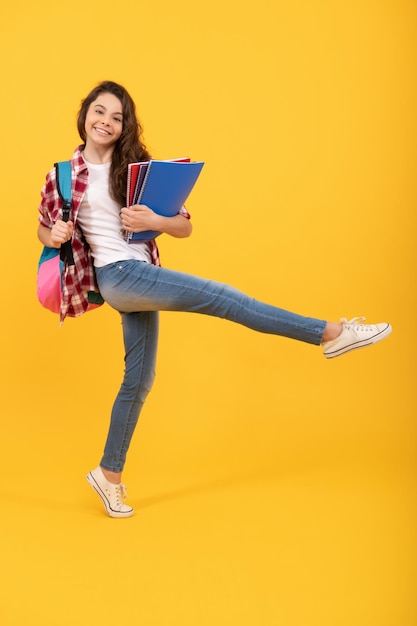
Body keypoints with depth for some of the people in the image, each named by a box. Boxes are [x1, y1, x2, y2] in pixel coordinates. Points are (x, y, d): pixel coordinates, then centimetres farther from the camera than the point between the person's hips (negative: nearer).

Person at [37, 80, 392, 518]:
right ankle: (330, 333, -15)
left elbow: (184, 227, 6)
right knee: (219, 297, -17)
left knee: (138, 380, 11)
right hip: (118, 275, -6)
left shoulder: (136, 168, 10)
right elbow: (44, 228, 12)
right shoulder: (64, 175, 1)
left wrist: (153, 221, -16)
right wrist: (54, 237, -12)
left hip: (141, 281, 6)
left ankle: (109, 474, 26)